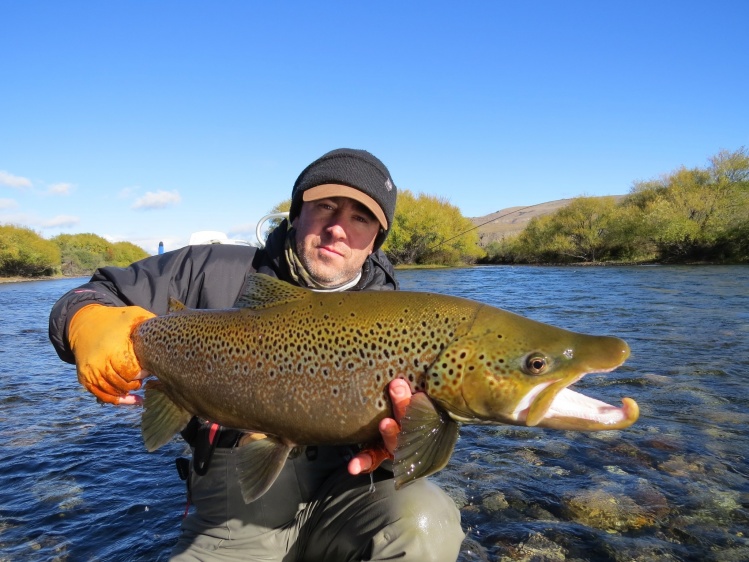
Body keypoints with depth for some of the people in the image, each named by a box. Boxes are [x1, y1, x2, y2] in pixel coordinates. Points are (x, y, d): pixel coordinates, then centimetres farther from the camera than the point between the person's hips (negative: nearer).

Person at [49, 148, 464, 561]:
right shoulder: (217, 274, -3)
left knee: (425, 522, -26)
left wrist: (394, 442, -32)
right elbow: (102, 293, 4)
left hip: (335, 504, 1)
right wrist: (87, 321, -21)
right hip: (231, 524, 0)